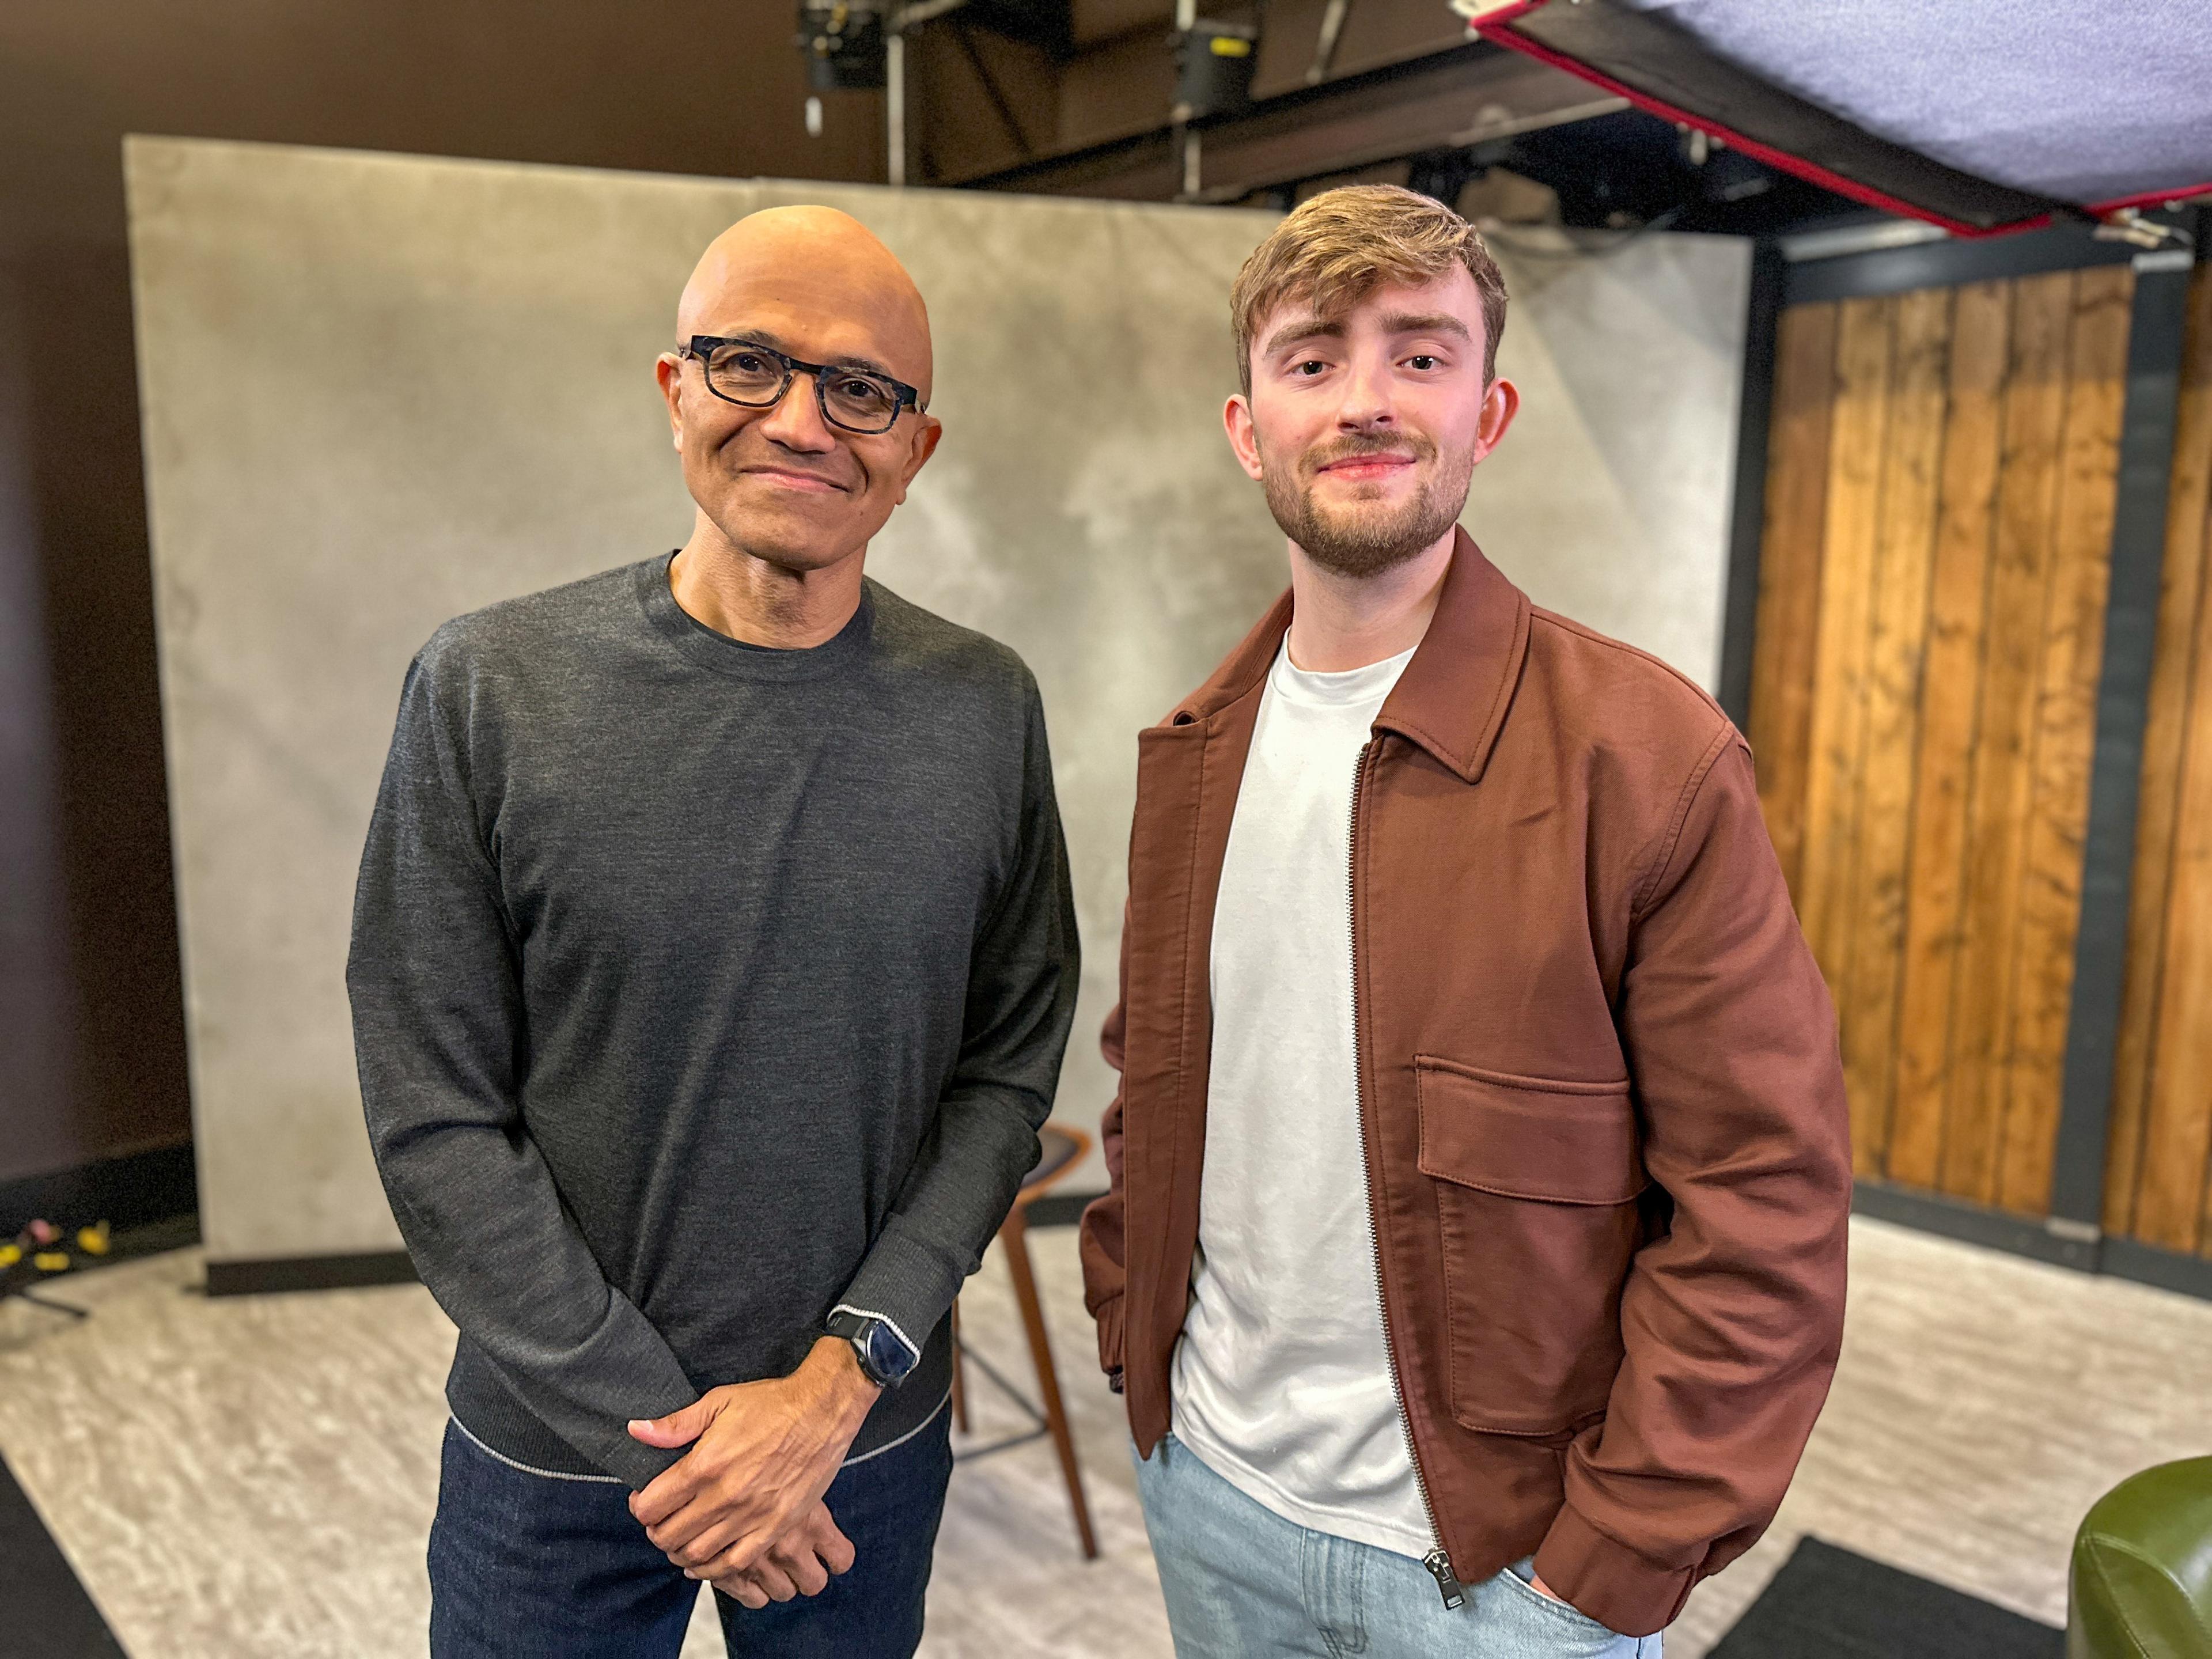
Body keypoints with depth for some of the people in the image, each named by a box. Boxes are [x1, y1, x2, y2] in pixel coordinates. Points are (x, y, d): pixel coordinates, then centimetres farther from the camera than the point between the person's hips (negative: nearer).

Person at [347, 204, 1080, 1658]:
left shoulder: (987, 710, -7)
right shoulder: (489, 690, -11)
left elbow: (1011, 1070, -3)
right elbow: (436, 1117, -9)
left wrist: (841, 1375, -11)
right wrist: (659, 1427, -11)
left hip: (871, 1442, 2)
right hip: (557, 1457, -1)